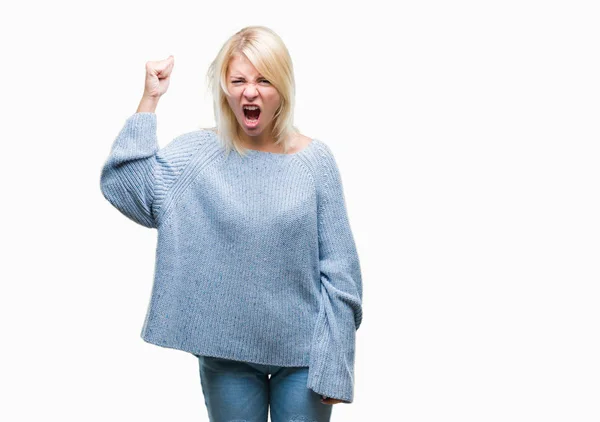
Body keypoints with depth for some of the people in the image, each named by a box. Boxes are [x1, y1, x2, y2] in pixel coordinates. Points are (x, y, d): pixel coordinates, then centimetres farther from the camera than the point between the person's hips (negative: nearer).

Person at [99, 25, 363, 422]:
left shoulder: (315, 159, -6)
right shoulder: (198, 153, -2)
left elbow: (338, 271, -6)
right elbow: (123, 186, -16)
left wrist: (334, 365, -8)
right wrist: (150, 99, -15)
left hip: (302, 352, -1)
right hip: (226, 352, 1)